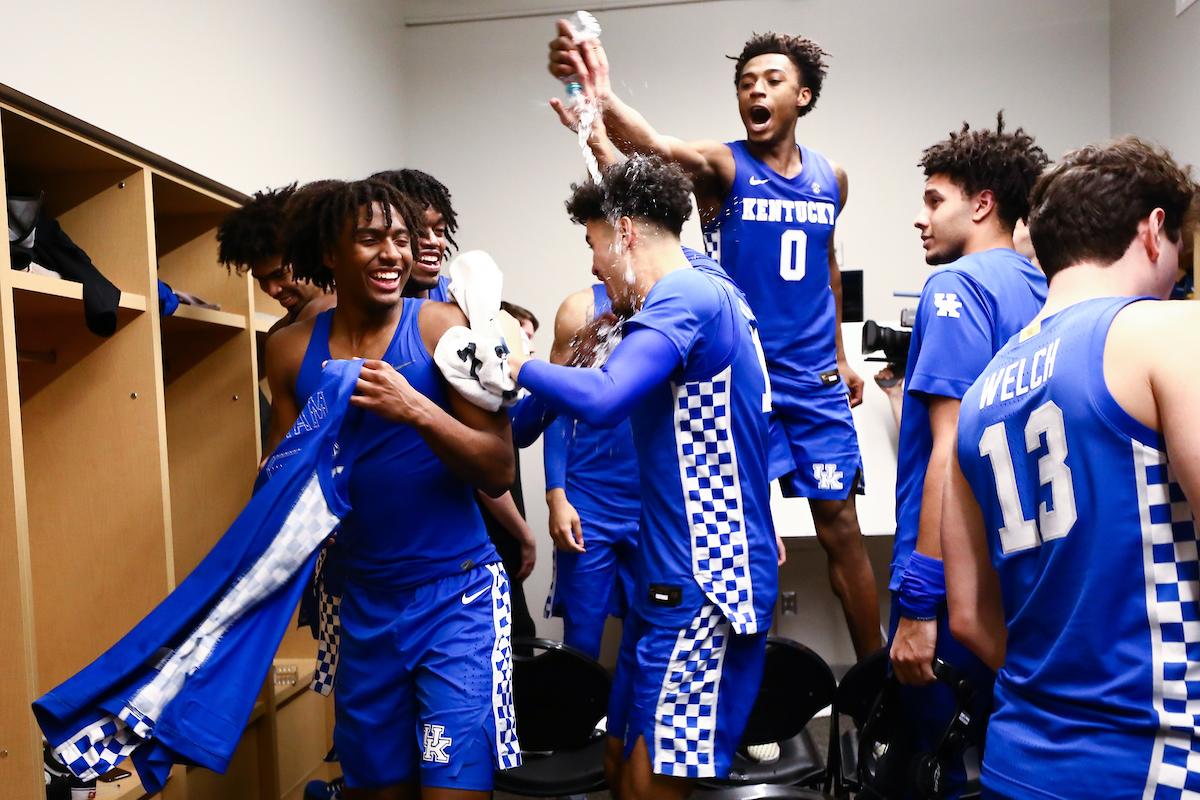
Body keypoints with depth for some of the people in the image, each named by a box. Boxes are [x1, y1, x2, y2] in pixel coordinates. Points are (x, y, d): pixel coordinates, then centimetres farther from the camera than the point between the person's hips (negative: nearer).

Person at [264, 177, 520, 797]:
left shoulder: (442, 326, -7)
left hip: (456, 592, -3)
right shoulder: (292, 350, 4)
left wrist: (417, 410, -23)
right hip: (360, 601, 4)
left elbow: (499, 473, -9)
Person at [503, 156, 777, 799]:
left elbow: (602, 400, -31)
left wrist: (519, 366, -16)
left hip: (704, 584, -11)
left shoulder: (686, 296, -17)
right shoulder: (701, 280, 15)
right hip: (672, 576, 11)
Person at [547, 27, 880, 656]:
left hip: (815, 380, 4)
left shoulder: (830, 178, 9)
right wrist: (602, 99, -49)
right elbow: (659, 148, -28)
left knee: (840, 523, 8)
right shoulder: (722, 166, -6)